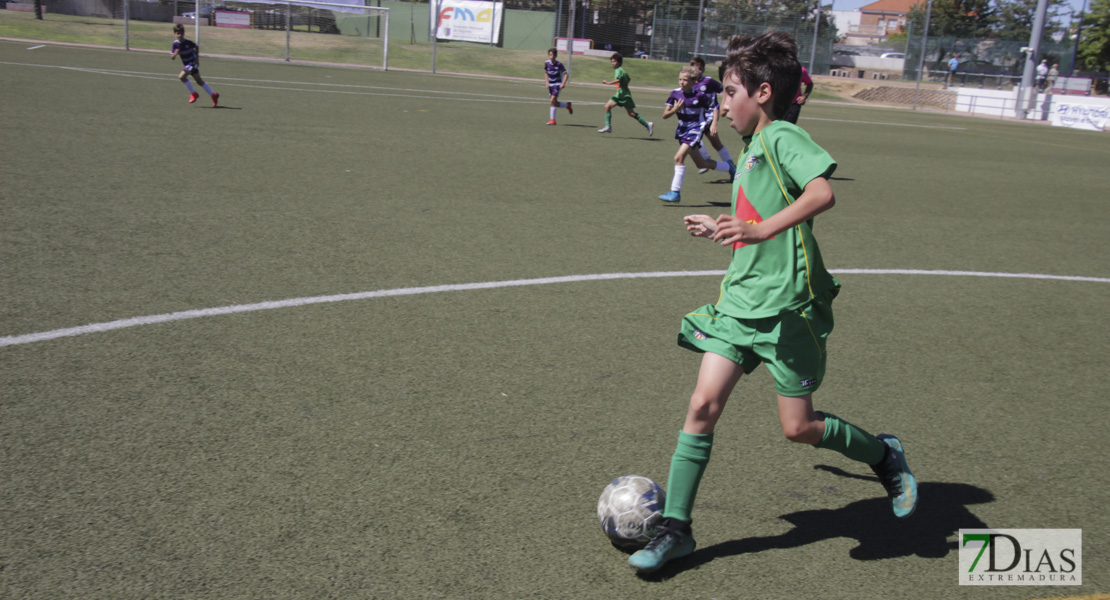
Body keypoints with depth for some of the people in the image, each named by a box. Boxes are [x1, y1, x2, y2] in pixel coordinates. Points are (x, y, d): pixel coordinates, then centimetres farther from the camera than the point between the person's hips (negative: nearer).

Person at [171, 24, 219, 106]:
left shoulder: (188, 42, -15)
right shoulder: (175, 44, -5)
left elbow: (196, 47, 4)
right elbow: (172, 58, -5)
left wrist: (197, 58, -4)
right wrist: (175, 54, -28)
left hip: (193, 62, -6)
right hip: (186, 64, 6)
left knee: (182, 76, -22)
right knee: (199, 81, 9)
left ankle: (193, 93, -5)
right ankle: (213, 95, 21)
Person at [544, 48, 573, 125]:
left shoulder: (559, 64, -15)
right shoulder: (546, 63, -2)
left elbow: (566, 74, -11)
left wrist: (563, 83, -23)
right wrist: (547, 82, 5)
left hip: (558, 84, -5)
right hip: (550, 85, 6)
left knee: (553, 100, -20)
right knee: (554, 103, 4)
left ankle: (552, 119, -14)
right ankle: (567, 105, 31)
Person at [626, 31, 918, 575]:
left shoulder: (783, 137, -11)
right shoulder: (751, 149, 16)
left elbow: (822, 192, -29)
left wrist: (762, 228, -39)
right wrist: (721, 228, 34)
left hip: (785, 306, -7)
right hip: (739, 302, 8)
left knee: (798, 427, 3)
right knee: (703, 404, -3)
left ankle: (885, 455, 31)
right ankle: (676, 527, 5)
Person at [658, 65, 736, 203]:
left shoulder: (699, 95, -15)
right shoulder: (675, 94, -3)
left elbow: (714, 108, -3)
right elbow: (664, 115, -5)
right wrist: (674, 110, -22)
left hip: (695, 129, -6)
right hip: (682, 130, 6)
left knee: (679, 157, -22)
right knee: (702, 164, 17)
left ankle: (675, 193, -15)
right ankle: (729, 168, 41)